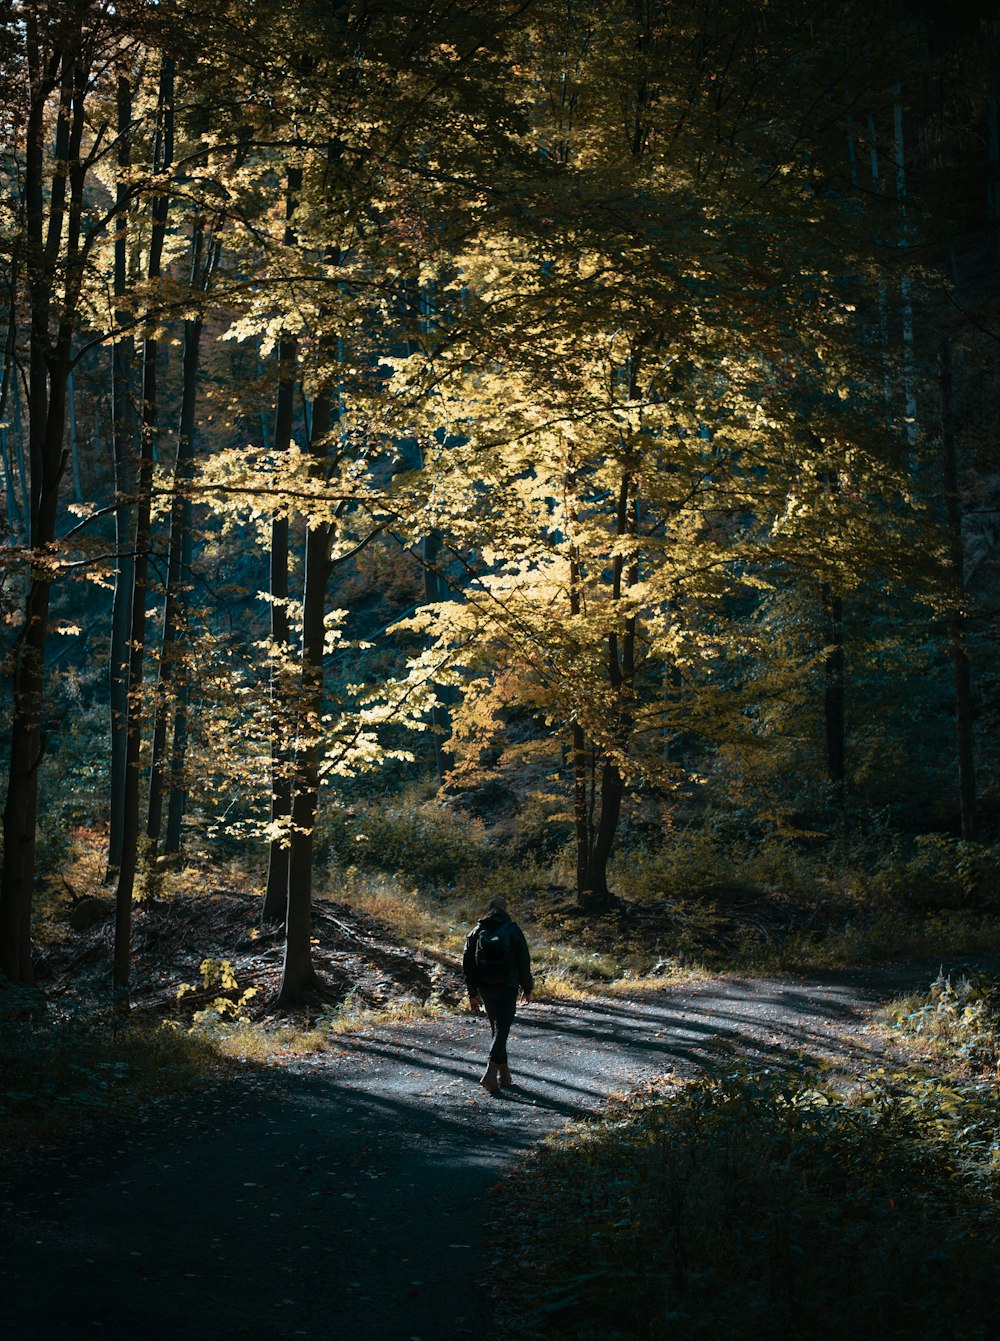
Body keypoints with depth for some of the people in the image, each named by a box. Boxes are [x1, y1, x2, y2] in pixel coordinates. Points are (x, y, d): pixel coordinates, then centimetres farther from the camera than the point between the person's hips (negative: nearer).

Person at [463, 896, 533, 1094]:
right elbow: (524, 962, -3)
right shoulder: (512, 930, -5)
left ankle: (504, 1073, 23)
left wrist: (472, 993, 11)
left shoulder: (476, 932, 5)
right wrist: (527, 989, 7)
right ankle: (491, 1073, -19)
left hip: (485, 988, 4)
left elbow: (467, 964, 6)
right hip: (507, 988, -4)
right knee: (502, 1029, -4)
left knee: (496, 1027, 17)